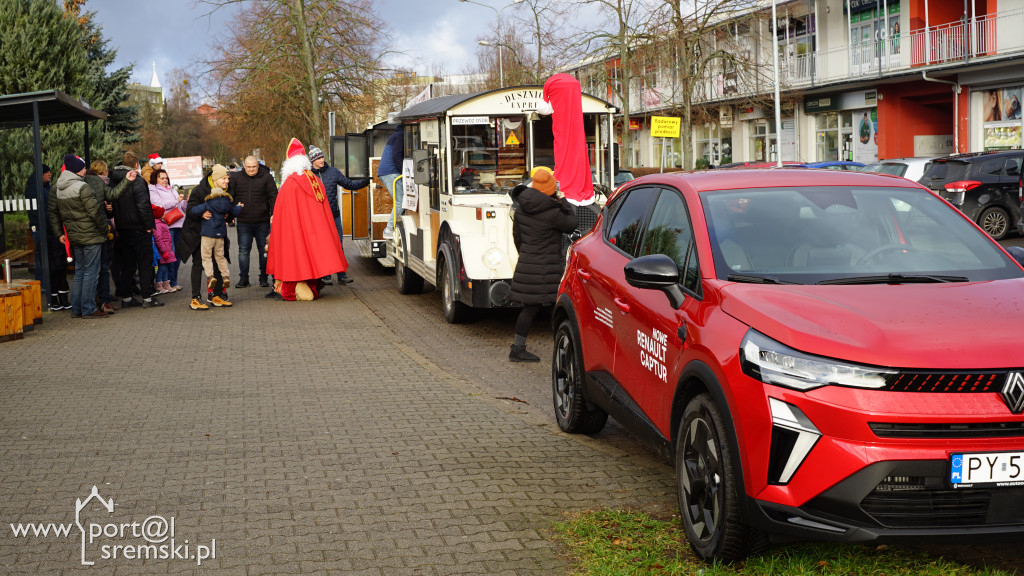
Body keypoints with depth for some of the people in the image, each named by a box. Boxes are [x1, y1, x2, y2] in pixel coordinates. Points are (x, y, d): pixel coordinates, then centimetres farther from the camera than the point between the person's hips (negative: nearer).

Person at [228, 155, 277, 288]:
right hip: (243, 223, 1)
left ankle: (264, 278, 15)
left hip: (262, 222, -1)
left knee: (264, 250, 5)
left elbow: (273, 197, -2)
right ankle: (243, 278, 10)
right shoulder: (235, 178, 4)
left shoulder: (266, 177, -1)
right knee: (243, 250, 2)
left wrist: (274, 214, -10)